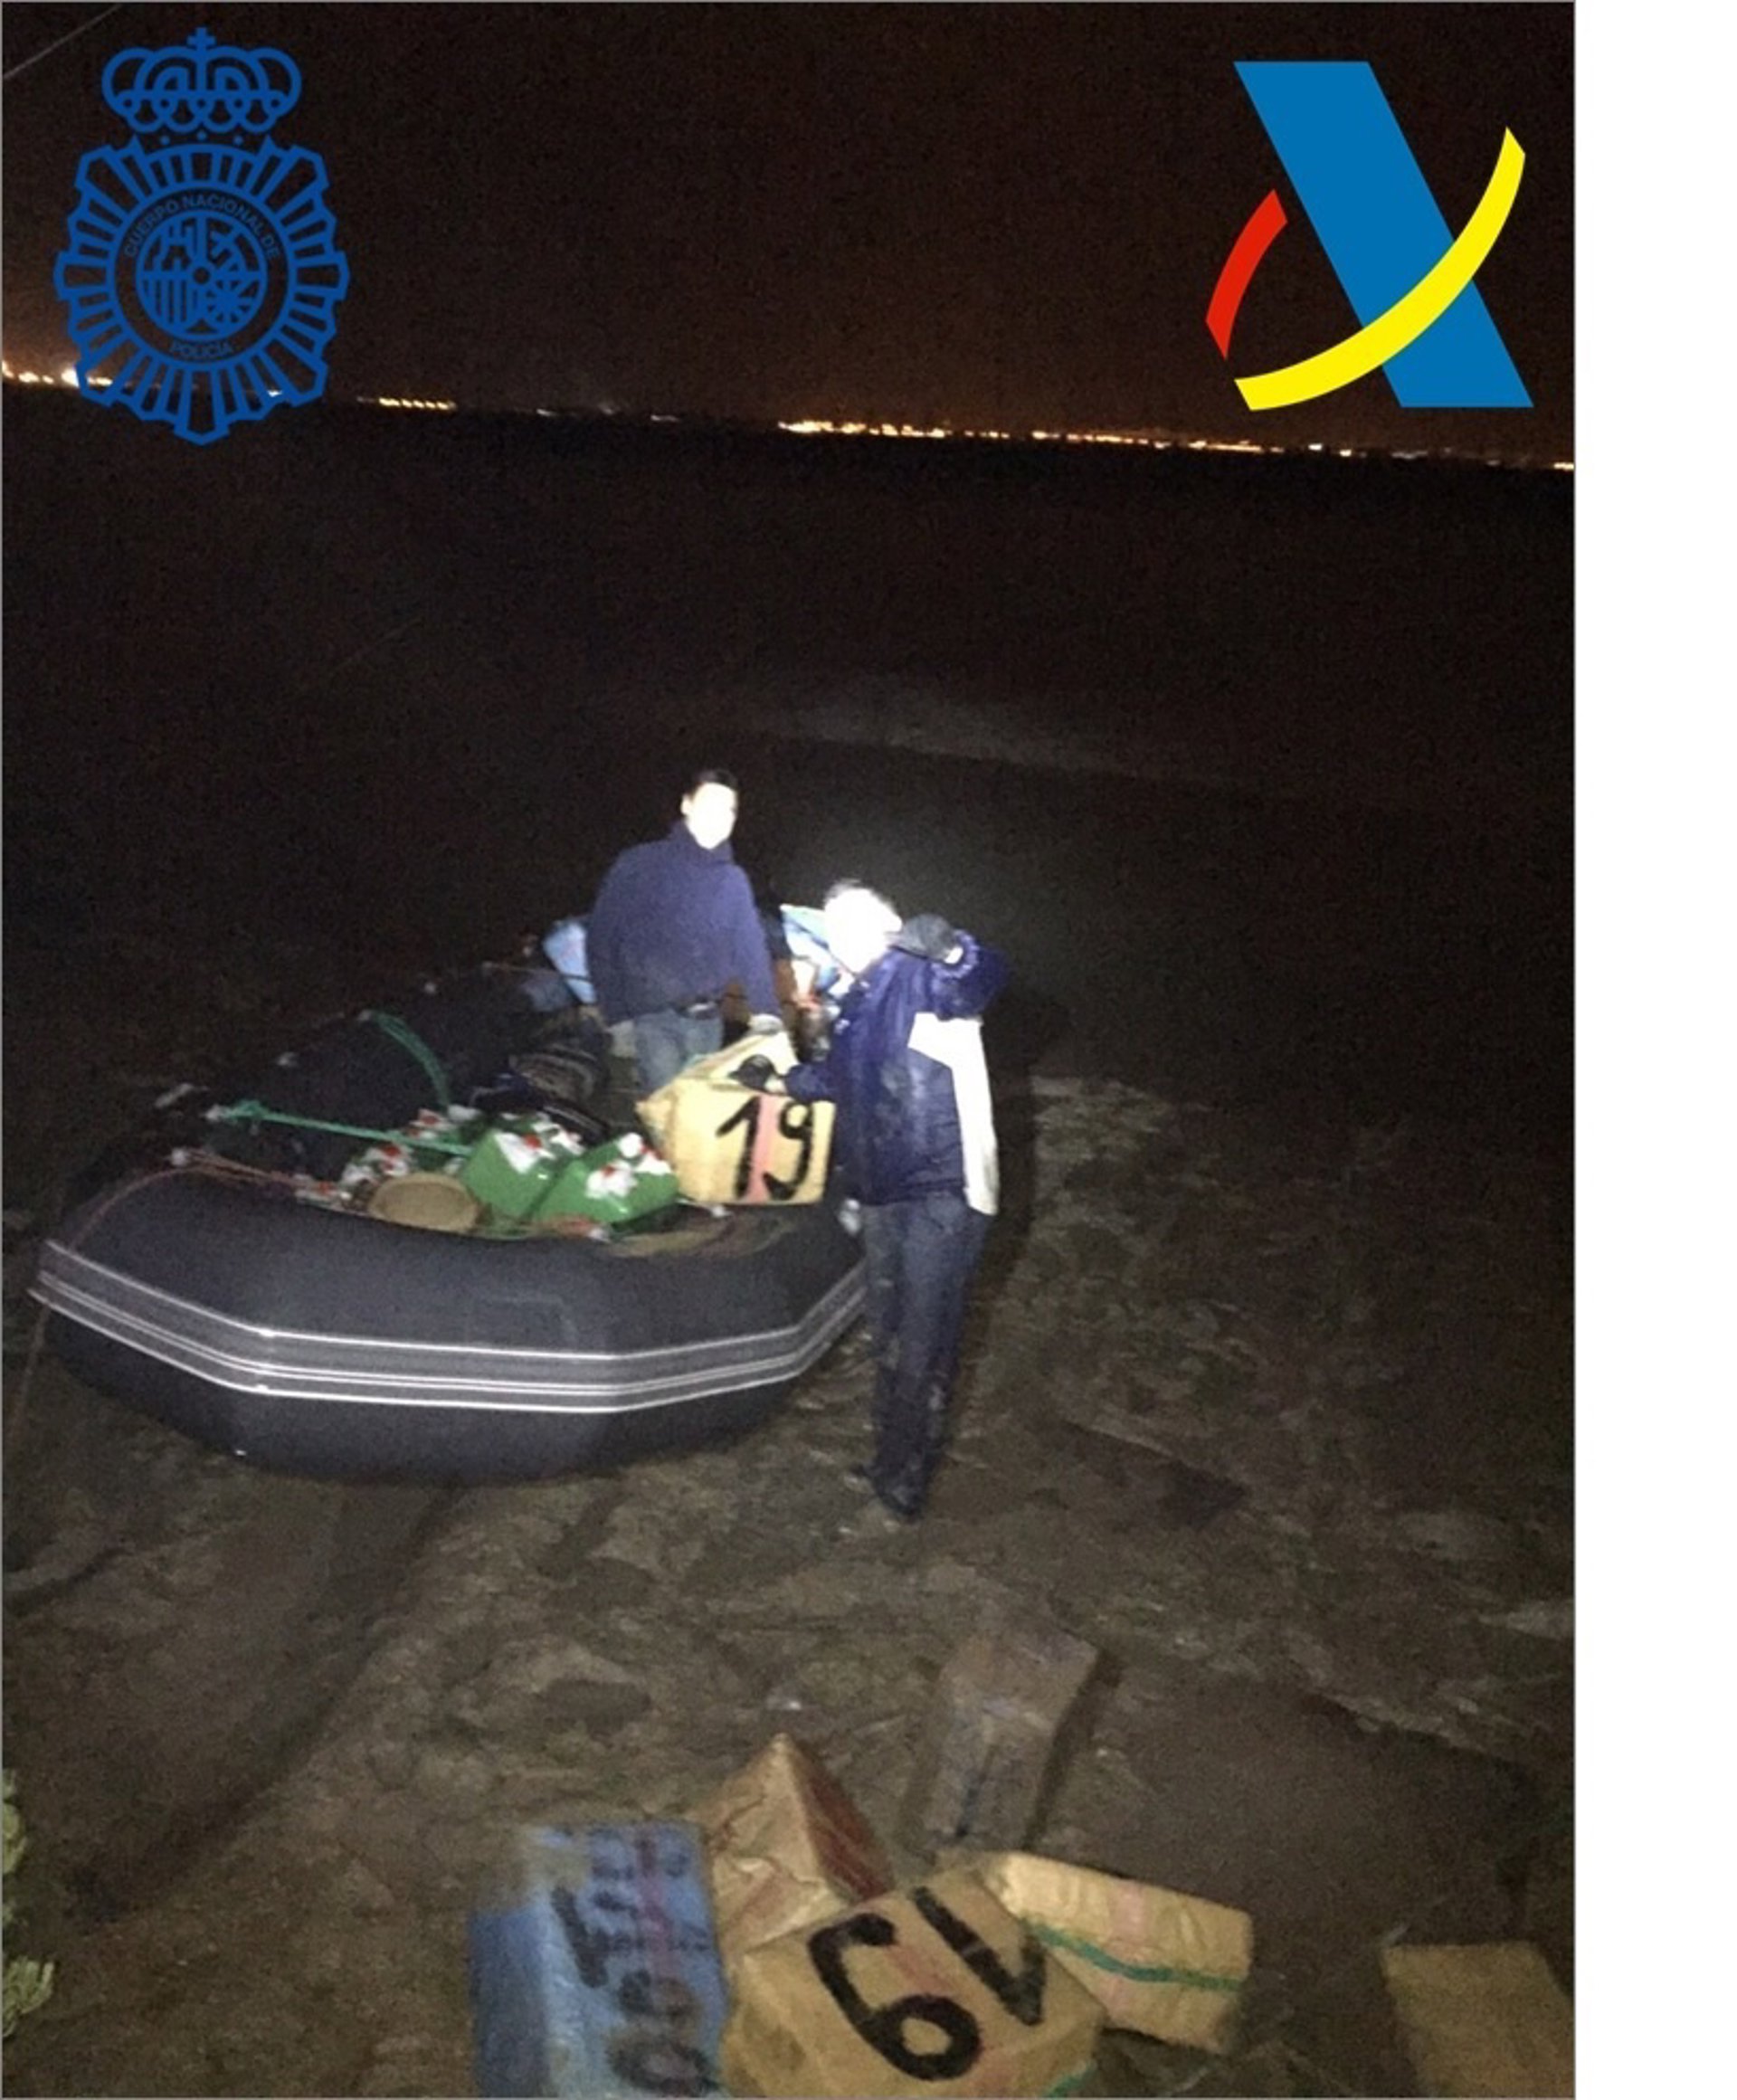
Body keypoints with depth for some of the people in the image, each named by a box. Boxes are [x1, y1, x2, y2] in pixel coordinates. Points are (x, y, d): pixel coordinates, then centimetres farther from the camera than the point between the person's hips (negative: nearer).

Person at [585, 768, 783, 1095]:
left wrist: (765, 1011, -9)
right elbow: (601, 939, -2)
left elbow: (751, 948, 5)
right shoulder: (638, 865, -2)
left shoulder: (733, 880, 10)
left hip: (707, 1020, 4)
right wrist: (617, 1015, -7)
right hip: (652, 1017, -4)